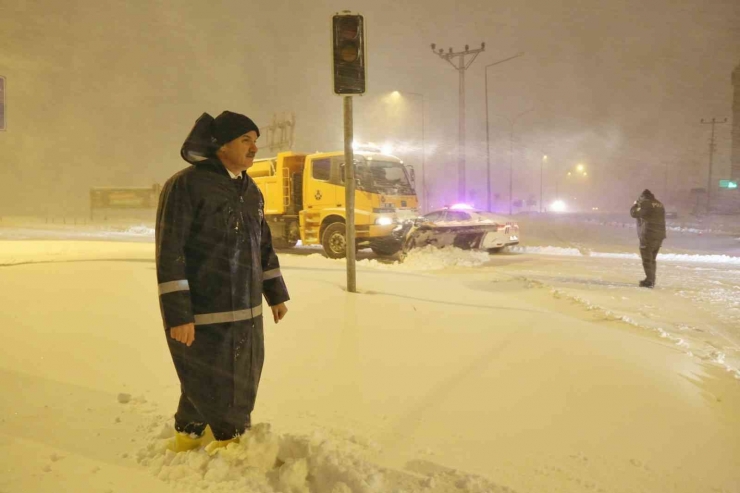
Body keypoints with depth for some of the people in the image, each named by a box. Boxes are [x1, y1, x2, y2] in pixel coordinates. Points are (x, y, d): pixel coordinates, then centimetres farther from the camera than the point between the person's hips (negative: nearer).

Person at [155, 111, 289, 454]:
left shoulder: (251, 191, 11)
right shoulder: (186, 185, -13)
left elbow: (263, 247, 19)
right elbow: (169, 254, -17)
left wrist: (276, 294, 18)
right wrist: (177, 314, -20)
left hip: (246, 315, 8)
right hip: (201, 318, -8)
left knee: (241, 385, 17)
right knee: (215, 388, 5)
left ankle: (188, 437, 39)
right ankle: (231, 444, 28)